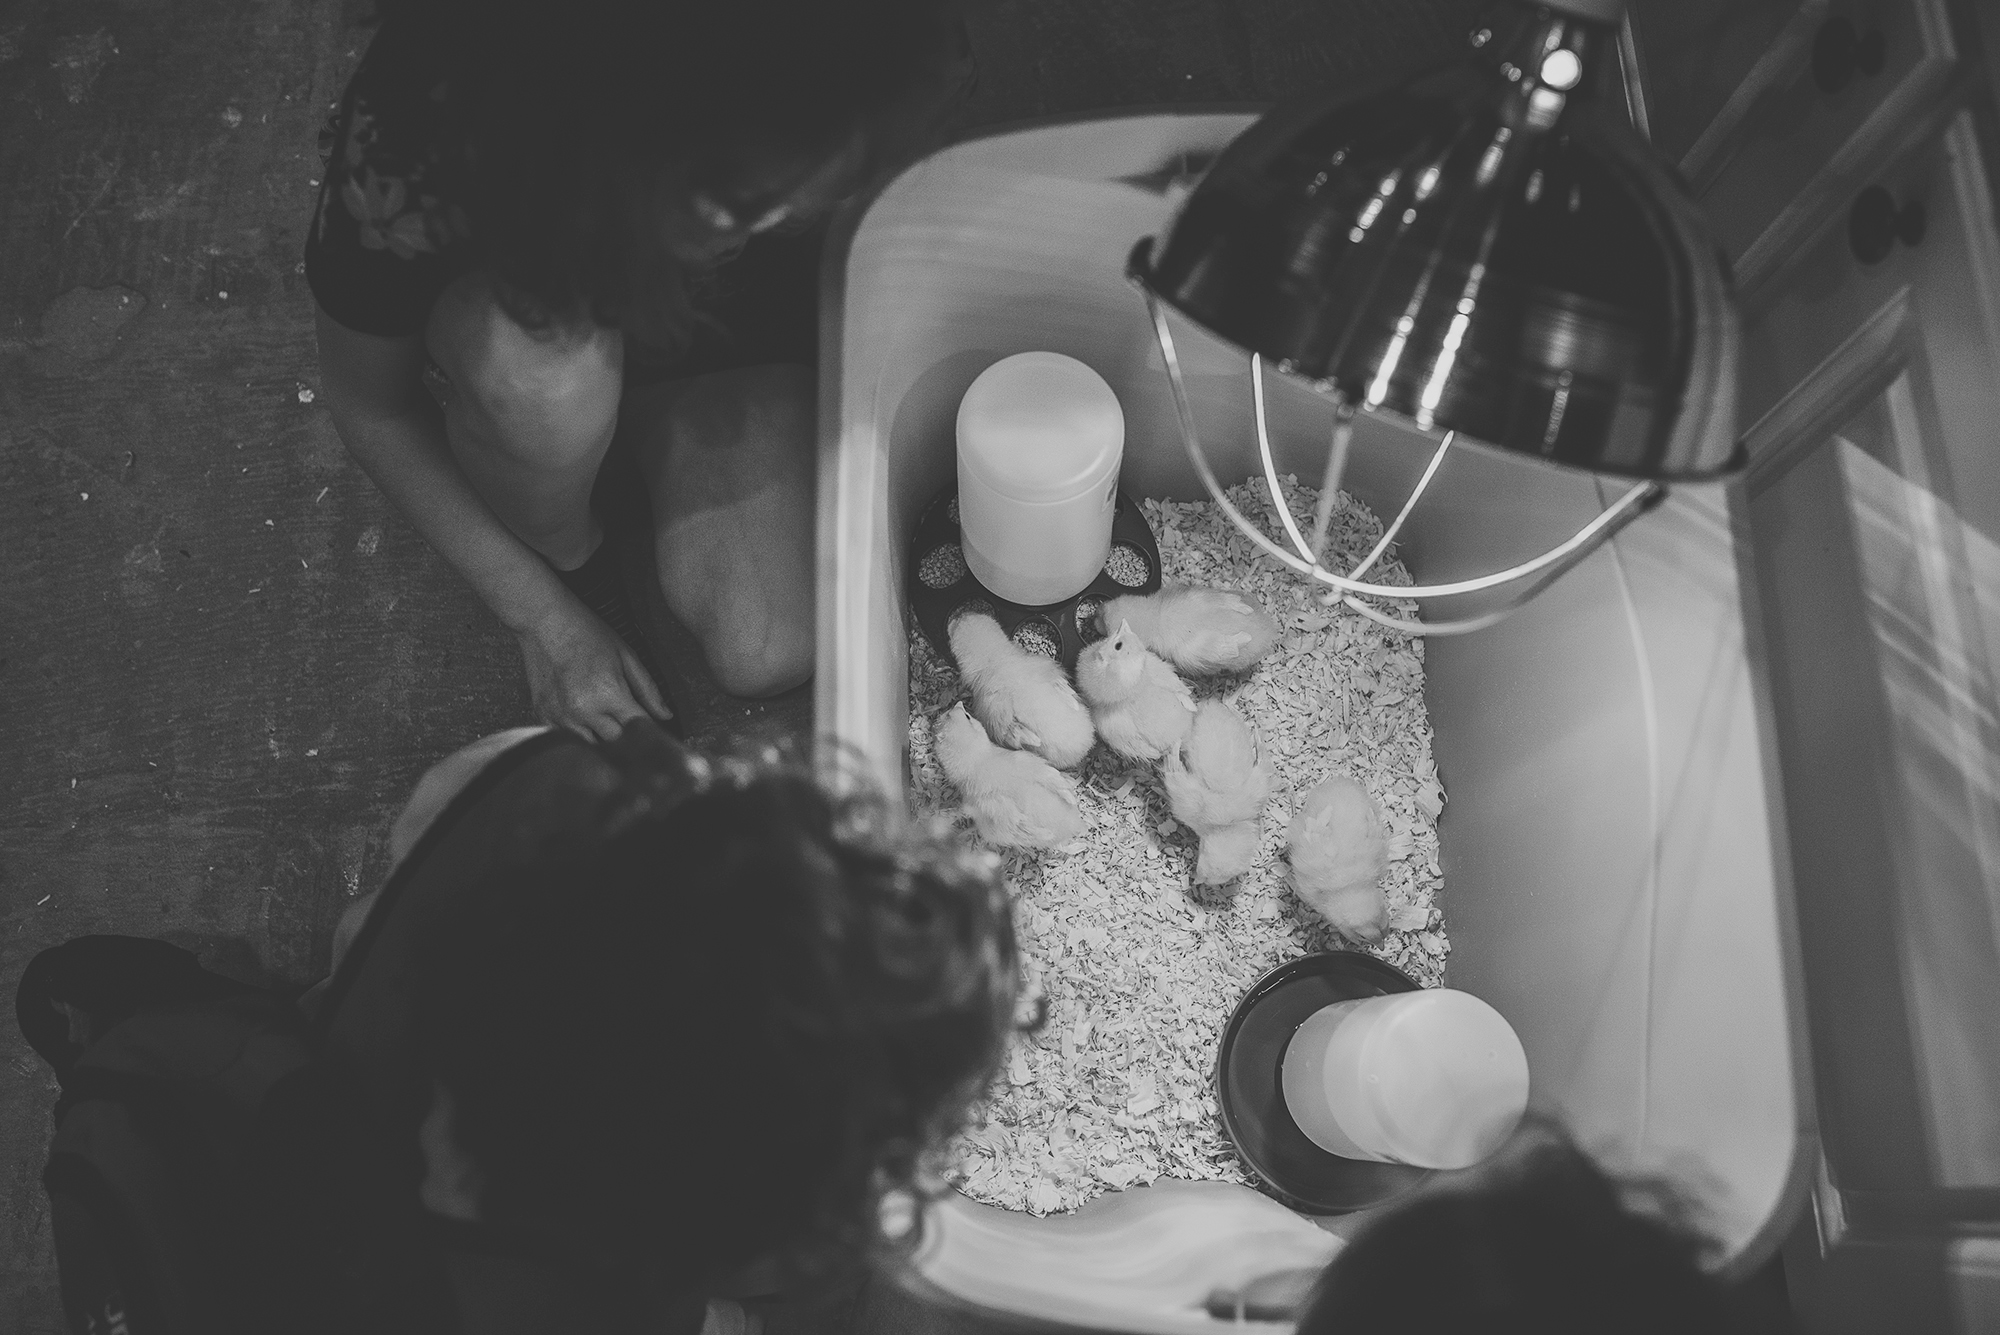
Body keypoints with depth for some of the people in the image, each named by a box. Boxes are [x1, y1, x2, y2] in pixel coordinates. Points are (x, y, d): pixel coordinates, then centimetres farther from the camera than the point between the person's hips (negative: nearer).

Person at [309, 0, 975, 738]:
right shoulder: (410, 139, -37)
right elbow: (369, 406, -18)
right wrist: (545, 622, -15)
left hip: (736, 338, 2)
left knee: (770, 658, -16)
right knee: (546, 376, -39)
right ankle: (566, 564, -4)